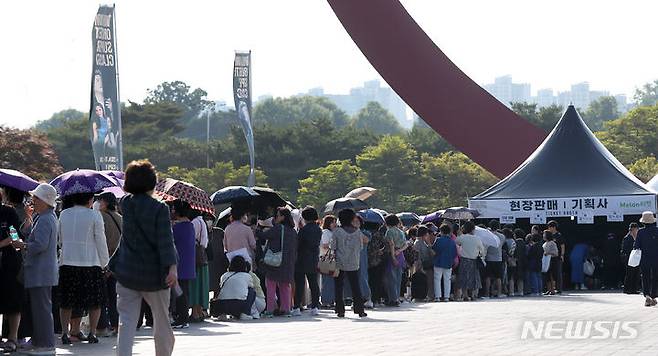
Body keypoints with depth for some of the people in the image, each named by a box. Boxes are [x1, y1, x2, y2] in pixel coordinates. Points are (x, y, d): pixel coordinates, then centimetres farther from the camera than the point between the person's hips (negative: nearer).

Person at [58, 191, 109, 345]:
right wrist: (104, 262, 6)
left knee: (66, 303, 10)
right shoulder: (94, 215, -6)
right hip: (91, 263, -3)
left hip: (67, 263, 3)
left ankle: (65, 333, 3)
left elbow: (60, 240, 11)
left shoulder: (64, 215, 5)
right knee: (95, 302, 8)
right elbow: (100, 241, -4)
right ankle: (92, 333, 5)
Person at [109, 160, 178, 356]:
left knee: (126, 321, 0)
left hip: (127, 272, 3)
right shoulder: (159, 209, -11)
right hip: (153, 274, -3)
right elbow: (165, 241, -19)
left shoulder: (126, 203, 2)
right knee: (161, 321, 13)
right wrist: (172, 266, -24)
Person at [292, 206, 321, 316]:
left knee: (300, 284, -3)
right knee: (313, 283, 10)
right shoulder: (319, 229, 4)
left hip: (302, 260, -6)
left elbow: (297, 244, -10)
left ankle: (297, 307, -4)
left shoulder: (303, 230, -15)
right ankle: (315, 306, 10)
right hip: (314, 260, 6)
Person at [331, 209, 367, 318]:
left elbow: (333, 247, -5)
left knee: (339, 287, 4)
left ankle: (340, 311, 0)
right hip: (353, 264, 2)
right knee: (355, 287, 9)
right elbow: (361, 246, 8)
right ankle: (360, 310, 6)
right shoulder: (358, 232, -2)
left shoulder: (337, 232, -8)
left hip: (340, 263, -2)